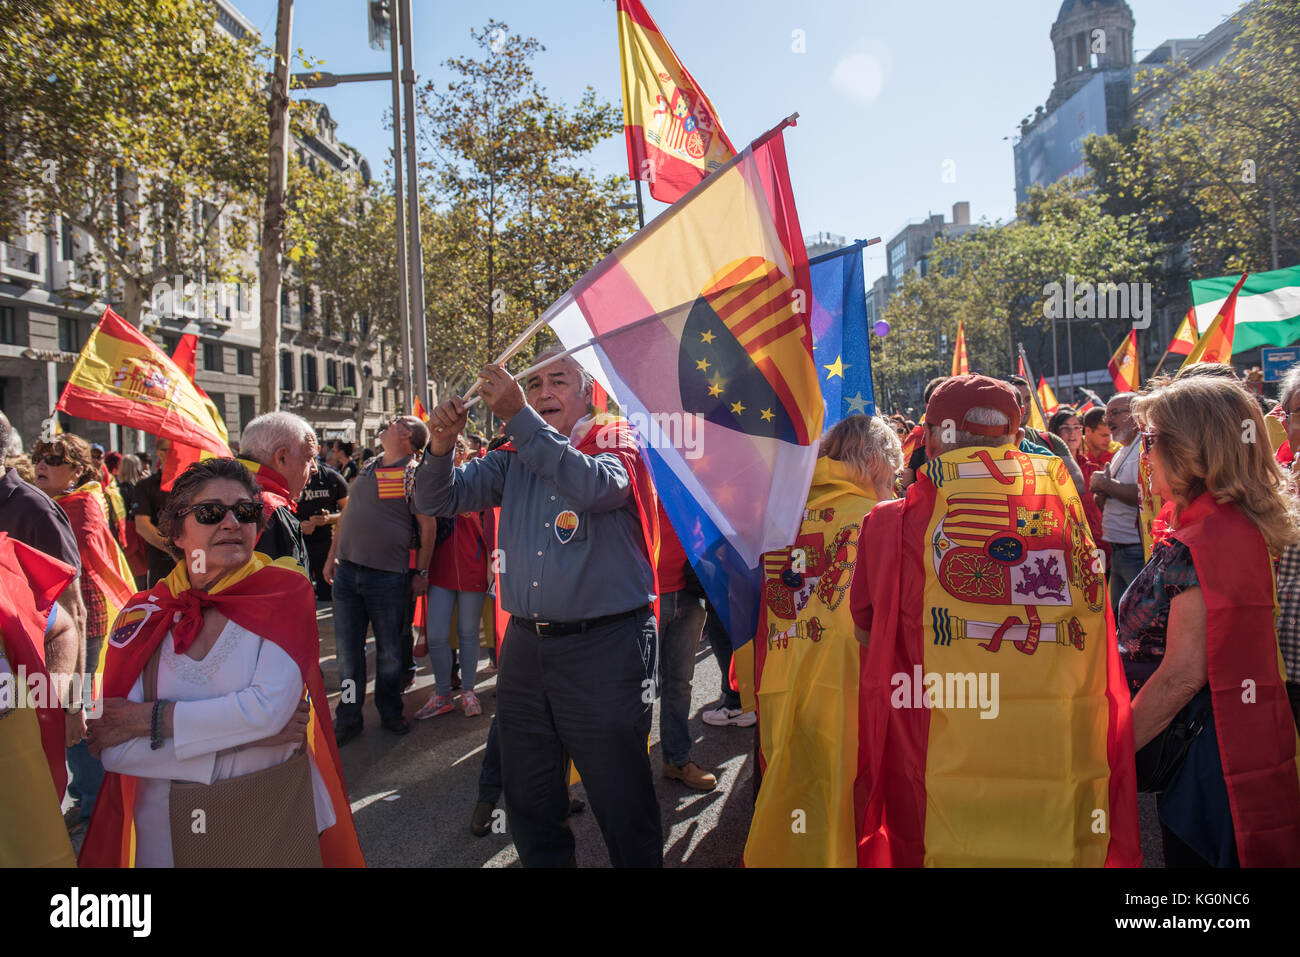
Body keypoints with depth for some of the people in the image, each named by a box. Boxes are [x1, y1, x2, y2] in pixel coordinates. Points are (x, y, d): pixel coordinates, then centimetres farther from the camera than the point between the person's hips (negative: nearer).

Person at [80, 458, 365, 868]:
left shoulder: (285, 590, -11)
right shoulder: (142, 615, -5)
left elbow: (269, 707, -23)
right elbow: (114, 751, -14)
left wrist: (150, 718, -18)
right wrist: (248, 733, -20)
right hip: (170, 824, 2)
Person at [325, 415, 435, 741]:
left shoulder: (414, 475, -6)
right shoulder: (368, 468, 12)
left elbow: (428, 526, -7)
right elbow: (347, 515, 19)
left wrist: (421, 573, -6)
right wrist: (332, 556, 15)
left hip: (388, 577, -5)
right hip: (346, 571, 5)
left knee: (390, 651, 8)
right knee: (348, 650, 9)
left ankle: (390, 712, 25)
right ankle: (348, 718, 21)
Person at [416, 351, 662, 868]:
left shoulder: (615, 442, -2)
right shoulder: (514, 458, 11)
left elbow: (596, 487, -24)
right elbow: (438, 499, 6)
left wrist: (520, 416, -28)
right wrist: (441, 443, -14)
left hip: (603, 647, -5)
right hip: (524, 645, 5)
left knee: (621, 801, 5)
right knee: (529, 801, 18)